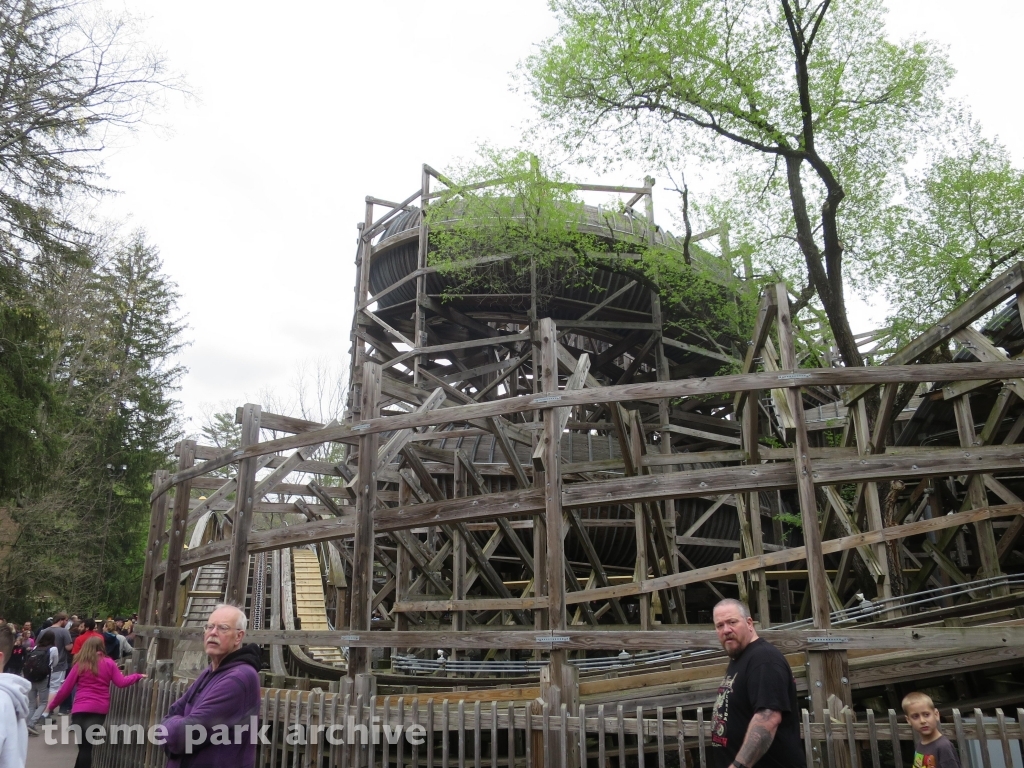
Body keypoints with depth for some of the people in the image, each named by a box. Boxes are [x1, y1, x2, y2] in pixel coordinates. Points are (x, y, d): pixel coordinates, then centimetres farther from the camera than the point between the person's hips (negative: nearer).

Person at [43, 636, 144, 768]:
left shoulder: (80, 665, 3)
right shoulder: (108, 663, 5)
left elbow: (65, 689, 5)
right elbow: (121, 683, 0)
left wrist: (50, 706, 17)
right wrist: (138, 676, 15)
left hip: (81, 709, -1)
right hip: (100, 709, 1)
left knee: (84, 747, 3)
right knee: (87, 747, 8)